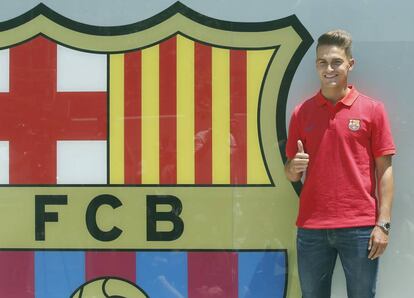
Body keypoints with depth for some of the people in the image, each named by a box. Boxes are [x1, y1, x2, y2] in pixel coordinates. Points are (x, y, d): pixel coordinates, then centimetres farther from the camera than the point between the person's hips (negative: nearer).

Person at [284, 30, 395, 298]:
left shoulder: (372, 109, 1)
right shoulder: (302, 113, 8)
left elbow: (384, 170, 0)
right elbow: (291, 173, 13)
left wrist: (383, 224, -7)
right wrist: (294, 168, -11)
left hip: (360, 228, -2)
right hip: (311, 228, 2)